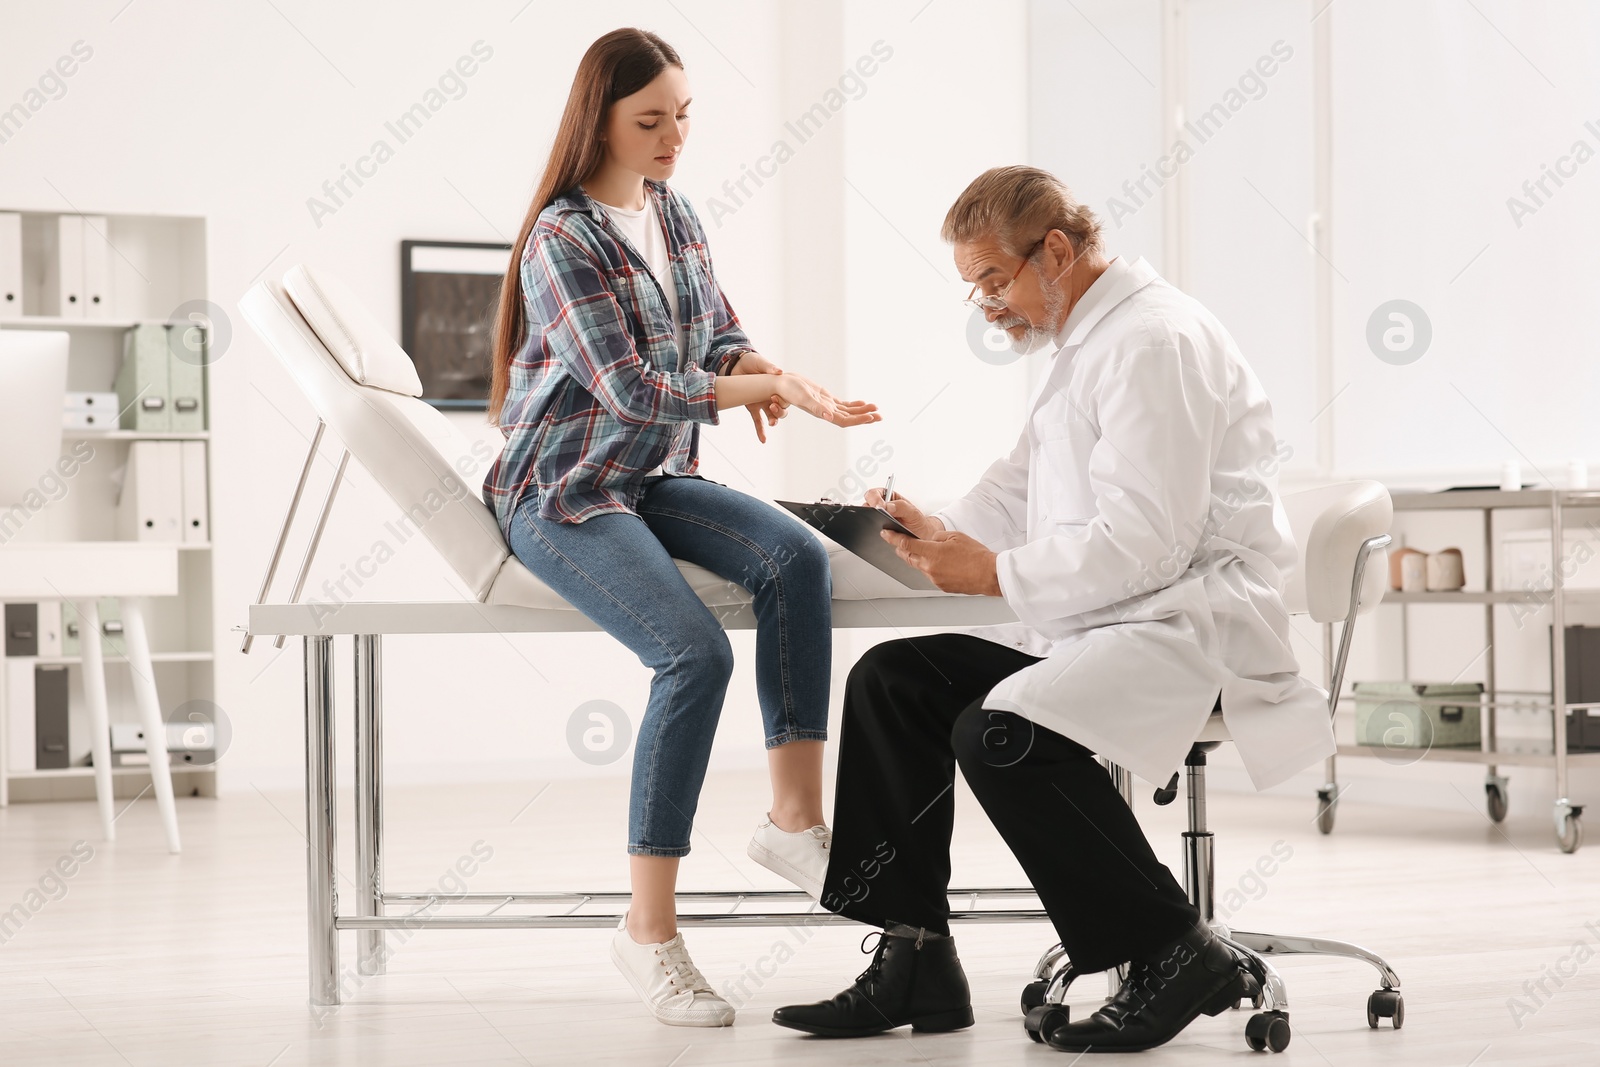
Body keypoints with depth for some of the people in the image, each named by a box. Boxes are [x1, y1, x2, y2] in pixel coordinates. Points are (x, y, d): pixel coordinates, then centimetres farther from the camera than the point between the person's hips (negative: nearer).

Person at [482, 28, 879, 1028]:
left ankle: (796, 814, -17)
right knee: (696, 652, -28)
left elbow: (722, 333, 14)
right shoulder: (563, 239, -15)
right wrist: (772, 386, -25)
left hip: (655, 476, 7)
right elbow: (632, 388, -21)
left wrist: (763, 371, -11)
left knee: (797, 556, -22)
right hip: (563, 493, -7)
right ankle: (650, 926, -21)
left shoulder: (677, 214, 9)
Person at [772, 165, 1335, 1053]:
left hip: (1193, 629, -11)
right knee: (890, 680, 5)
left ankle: (1176, 954, -14)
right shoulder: (1085, 343, 18)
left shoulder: (1155, 342, -15)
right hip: (1101, 628, 11)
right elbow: (1020, 485, 24)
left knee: (998, 734, -30)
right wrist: (939, 534, 4)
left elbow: (1144, 543, -23)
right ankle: (914, 961, 4)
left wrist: (997, 572, -16)